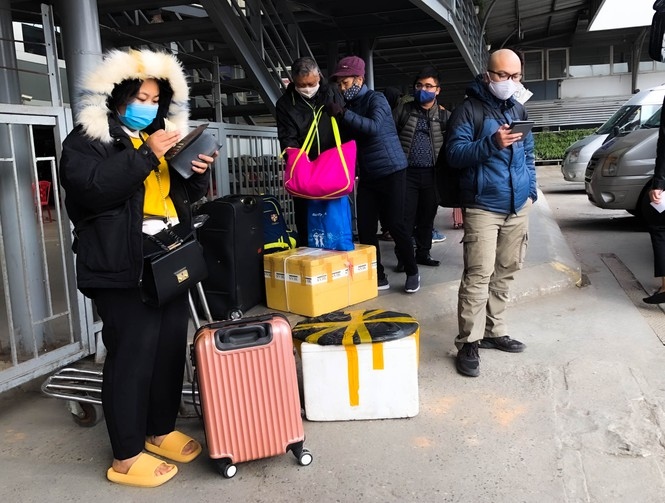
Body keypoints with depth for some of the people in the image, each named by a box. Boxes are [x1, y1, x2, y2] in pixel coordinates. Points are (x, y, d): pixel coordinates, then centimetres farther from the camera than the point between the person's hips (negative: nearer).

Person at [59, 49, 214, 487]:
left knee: (172, 345, 10)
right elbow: (92, 186, -20)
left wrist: (199, 173, 1)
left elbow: (184, 195, 23)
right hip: (124, 266, -7)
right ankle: (126, 457, 8)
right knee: (132, 353, -5)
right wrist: (147, 154, -19)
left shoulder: (160, 135, 21)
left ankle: (162, 430, 28)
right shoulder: (88, 138, -1)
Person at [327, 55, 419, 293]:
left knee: (395, 224, -5)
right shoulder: (349, 105, 11)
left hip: (391, 171, -6)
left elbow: (374, 127, -28)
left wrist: (343, 114, -31)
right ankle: (378, 276, 11)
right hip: (367, 176, 6)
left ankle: (412, 272, 12)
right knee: (365, 229, 1)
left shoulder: (376, 99, -9)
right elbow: (348, 140, 15)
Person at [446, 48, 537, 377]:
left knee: (506, 272, 10)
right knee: (479, 274, -11)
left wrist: (531, 190, 13)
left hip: (517, 207, 7)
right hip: (483, 208, -6)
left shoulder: (518, 110, 16)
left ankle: (494, 331, 22)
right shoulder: (468, 110, -4)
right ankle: (468, 343, -4)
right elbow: (455, 154, -12)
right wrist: (492, 143, -25)